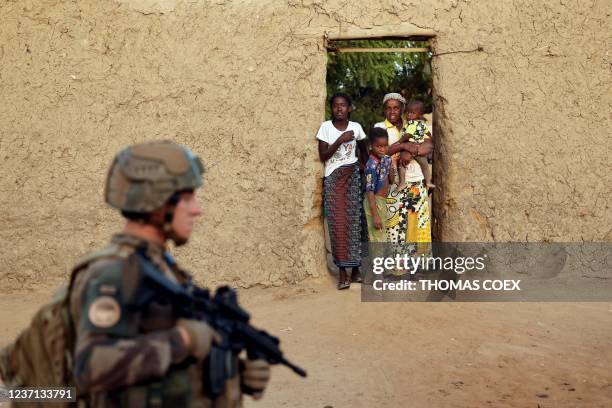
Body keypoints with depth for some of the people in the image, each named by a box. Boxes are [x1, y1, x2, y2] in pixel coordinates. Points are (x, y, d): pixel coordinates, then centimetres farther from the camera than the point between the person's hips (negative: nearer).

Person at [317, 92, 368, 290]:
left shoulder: (356, 127, 4)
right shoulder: (325, 127, -3)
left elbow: (364, 150, 19)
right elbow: (322, 156, -8)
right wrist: (340, 140, -17)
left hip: (353, 177, 2)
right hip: (334, 178, -2)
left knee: (355, 221, 1)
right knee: (338, 223, -7)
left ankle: (355, 269, 11)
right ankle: (342, 272, -4)